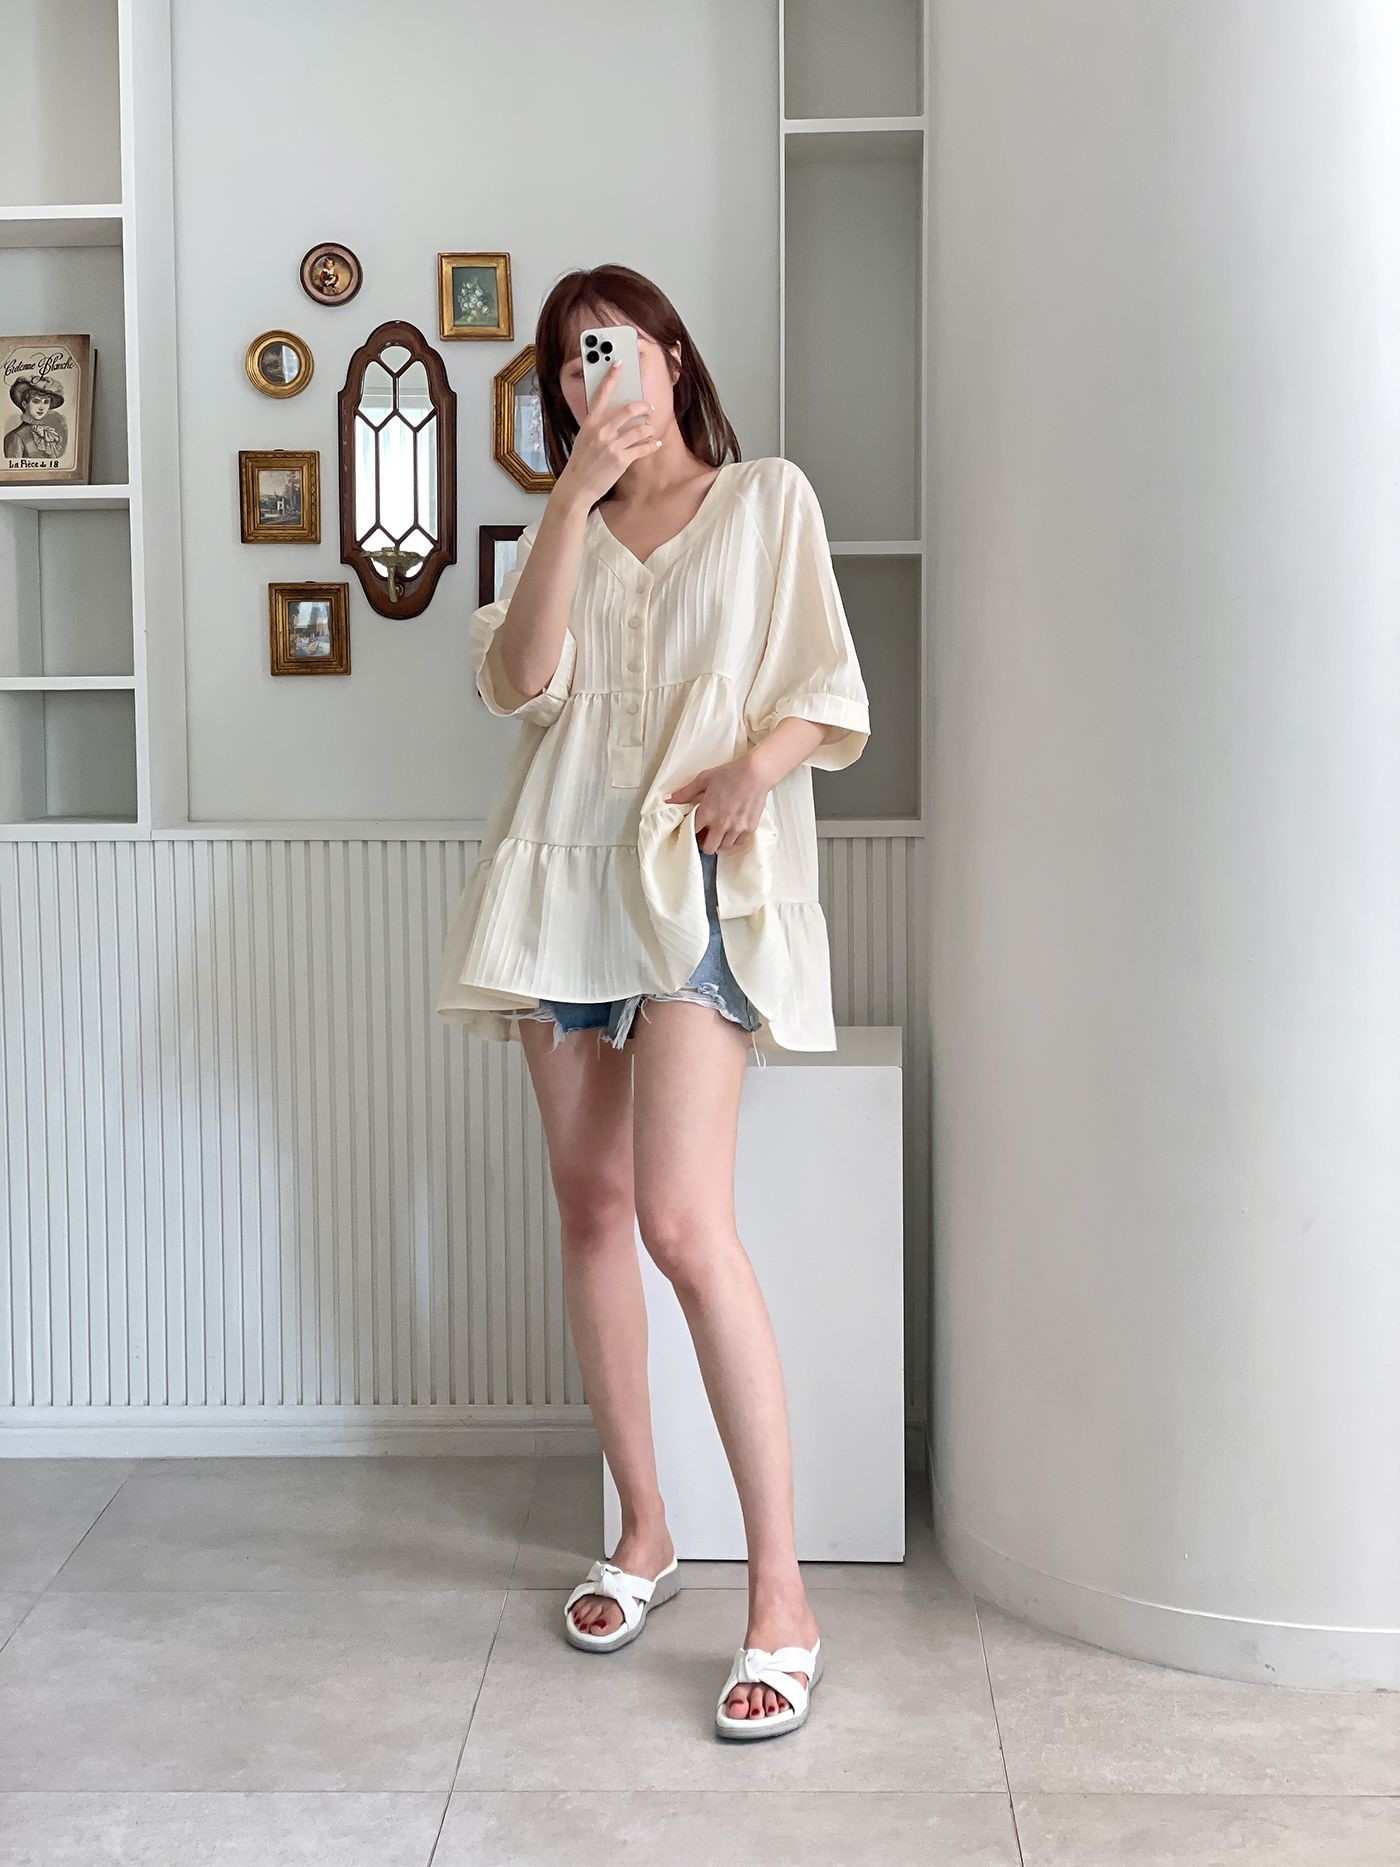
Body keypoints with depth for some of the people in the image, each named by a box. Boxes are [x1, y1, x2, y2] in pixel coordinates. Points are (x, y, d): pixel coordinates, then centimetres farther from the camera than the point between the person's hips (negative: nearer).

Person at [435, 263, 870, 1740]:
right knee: (591, 1206, 6)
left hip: (699, 878, -5)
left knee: (682, 1220, -18)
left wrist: (757, 765, -17)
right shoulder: (561, 527, 19)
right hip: (564, 873, 5)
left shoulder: (767, 499, 9)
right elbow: (522, 682, 0)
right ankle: (643, 1535, 20)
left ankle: (780, 1597, -14)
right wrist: (577, 491, -5)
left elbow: (828, 694, 4)